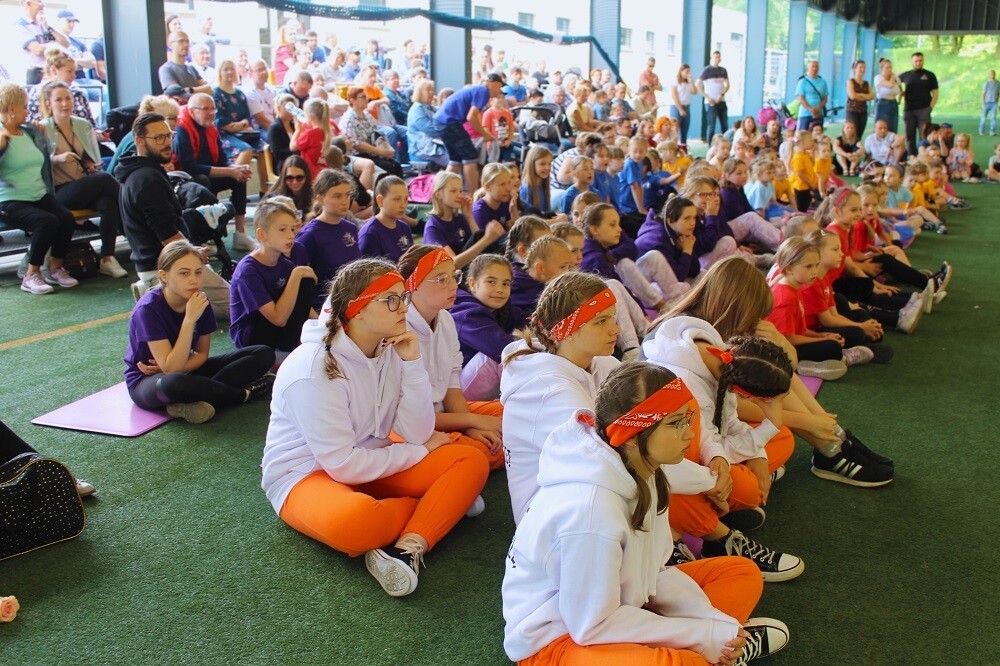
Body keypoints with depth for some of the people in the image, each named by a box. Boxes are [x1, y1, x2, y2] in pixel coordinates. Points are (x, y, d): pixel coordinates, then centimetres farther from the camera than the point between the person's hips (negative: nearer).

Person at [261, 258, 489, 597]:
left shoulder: (390, 350, -4)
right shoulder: (314, 369, -24)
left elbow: (418, 434, -9)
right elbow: (343, 465, -24)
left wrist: (412, 363, -20)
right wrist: (420, 452, -12)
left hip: (370, 461, 7)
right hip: (305, 476, -6)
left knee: (472, 462, -10)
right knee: (351, 519, -40)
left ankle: (409, 548, -27)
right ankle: (438, 503, -10)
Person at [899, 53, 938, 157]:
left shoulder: (929, 75, 7)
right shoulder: (906, 75, 11)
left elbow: (935, 93, 6)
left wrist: (931, 107, -7)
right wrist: (901, 92, 10)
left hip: (923, 110, -2)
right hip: (908, 110, 2)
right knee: (910, 136, 5)